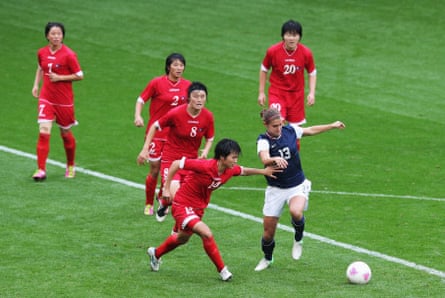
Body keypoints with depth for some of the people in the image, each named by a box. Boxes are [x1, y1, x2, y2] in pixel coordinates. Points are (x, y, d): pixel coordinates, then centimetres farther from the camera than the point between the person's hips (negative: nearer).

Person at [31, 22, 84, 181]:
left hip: (64, 100, -2)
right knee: (44, 132, -12)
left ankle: (70, 166, 34)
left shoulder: (68, 54, -12)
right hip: (46, 98, 3)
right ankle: (41, 170, -11)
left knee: (66, 134, 12)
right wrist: (36, 85, 8)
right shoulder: (42, 52, 2)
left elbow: (79, 75, -9)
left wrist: (59, 77, -17)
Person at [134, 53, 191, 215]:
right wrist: (137, 116, -19)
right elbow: (141, 99, -3)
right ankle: (149, 204, 16)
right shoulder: (157, 83, -9)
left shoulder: (187, 85, 2)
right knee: (155, 170, -1)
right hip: (156, 133, -3)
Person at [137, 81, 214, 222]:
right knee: (174, 196, -21)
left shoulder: (208, 117, -8)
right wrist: (145, 149, -5)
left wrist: (205, 151, -13)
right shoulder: (176, 113, -19)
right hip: (171, 159, -4)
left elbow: (209, 138, 9)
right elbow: (155, 126, -4)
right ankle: (163, 203, 17)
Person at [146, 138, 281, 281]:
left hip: (198, 208, 8)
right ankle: (222, 270, -11)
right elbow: (176, 164, -25)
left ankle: (156, 253, 54)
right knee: (207, 234, -25)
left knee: (182, 239, 28)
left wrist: (262, 171, 0)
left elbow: (243, 171, 13)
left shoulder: (230, 170, -11)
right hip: (182, 205, -8)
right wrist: (166, 188, -22)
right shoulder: (205, 166, -33)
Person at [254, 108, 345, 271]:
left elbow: (311, 130, 16)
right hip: (276, 189, -1)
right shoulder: (263, 141, -16)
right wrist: (276, 159, -58)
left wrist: (332, 126, 22)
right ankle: (267, 259, 34)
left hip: (297, 186, 1)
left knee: (296, 212, -32)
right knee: (268, 231, 3)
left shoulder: (290, 130, -5)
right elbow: (265, 159, -37)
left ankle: (298, 239, 1)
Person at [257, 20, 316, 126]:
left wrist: (312, 93, -7)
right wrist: (261, 92, 3)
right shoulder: (273, 51, -15)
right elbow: (264, 70, 1)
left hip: (297, 93, 2)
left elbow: (312, 73, 4)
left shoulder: (306, 53, -12)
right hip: (277, 92, -2)